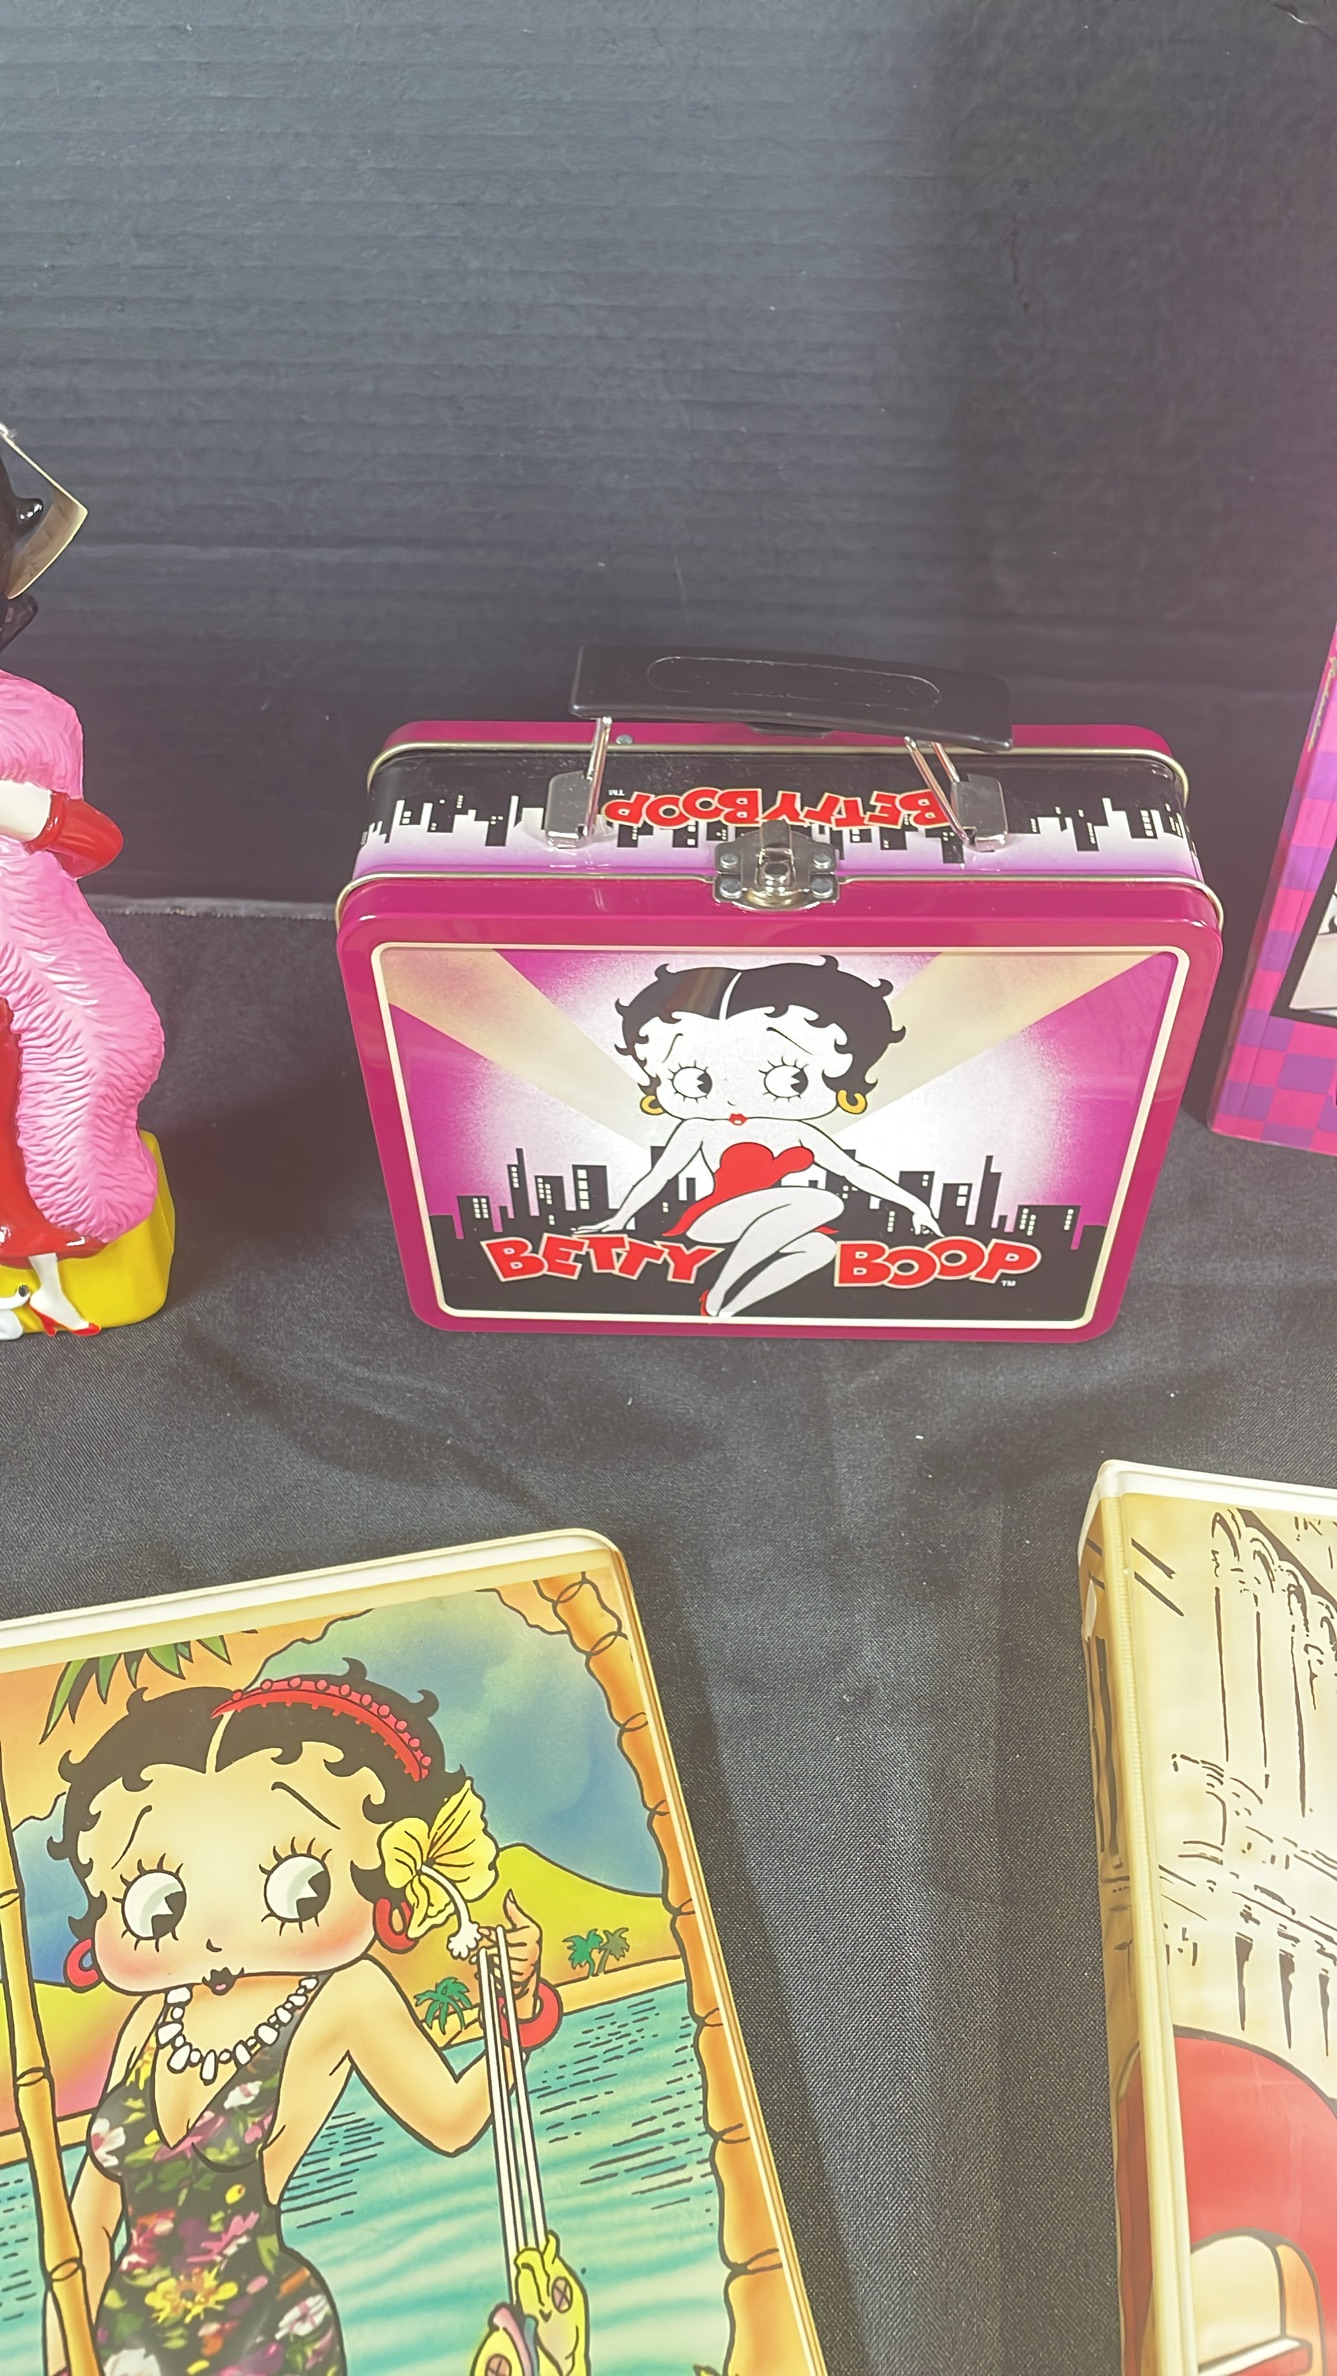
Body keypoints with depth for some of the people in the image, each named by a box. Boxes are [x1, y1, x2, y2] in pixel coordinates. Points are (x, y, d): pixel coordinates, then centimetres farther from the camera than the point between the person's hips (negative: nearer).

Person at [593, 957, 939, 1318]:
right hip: (710, 1222, -5)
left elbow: (856, 1172, 12)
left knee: (820, 1248, -27)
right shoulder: (700, 1128, -1)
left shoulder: (797, 1133, 10)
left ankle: (728, 1311, -21)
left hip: (764, 1231, 5)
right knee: (824, 1203, -26)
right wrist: (618, 1220, 10)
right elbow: (656, 1178, 5)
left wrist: (913, 1203, 8)